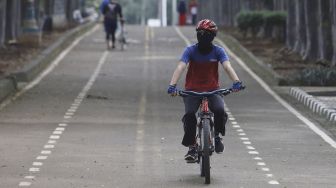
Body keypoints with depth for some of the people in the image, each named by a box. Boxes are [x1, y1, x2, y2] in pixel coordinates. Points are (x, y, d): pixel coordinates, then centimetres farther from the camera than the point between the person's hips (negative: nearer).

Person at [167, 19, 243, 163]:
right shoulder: (190, 50, -7)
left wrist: (236, 82, -40)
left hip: (212, 90, 0)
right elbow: (180, 67, -20)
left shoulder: (218, 51, -5)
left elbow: (227, 66, -20)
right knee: (189, 114, -27)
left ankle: (217, 135, 4)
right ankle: (191, 147, -10)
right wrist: (172, 85, -37)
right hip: (192, 90, 0)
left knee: (220, 111, -27)